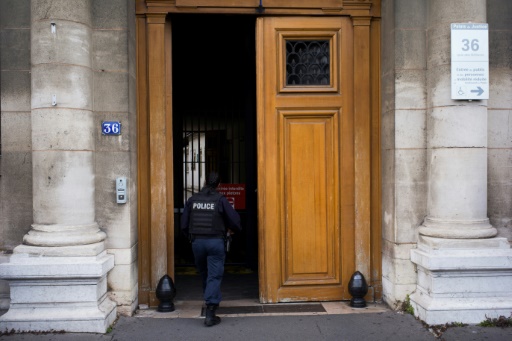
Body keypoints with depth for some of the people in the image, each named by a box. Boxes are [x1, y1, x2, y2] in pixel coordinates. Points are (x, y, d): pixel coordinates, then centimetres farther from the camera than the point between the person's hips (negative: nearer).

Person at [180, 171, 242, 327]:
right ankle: (210, 313, -8)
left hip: (197, 242, 3)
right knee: (214, 276, -1)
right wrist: (233, 230, 18)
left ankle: (211, 302, 35)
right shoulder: (220, 199, -4)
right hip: (215, 241, -3)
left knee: (204, 275, 20)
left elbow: (184, 225, 6)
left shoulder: (192, 200, 5)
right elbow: (234, 219, -5)